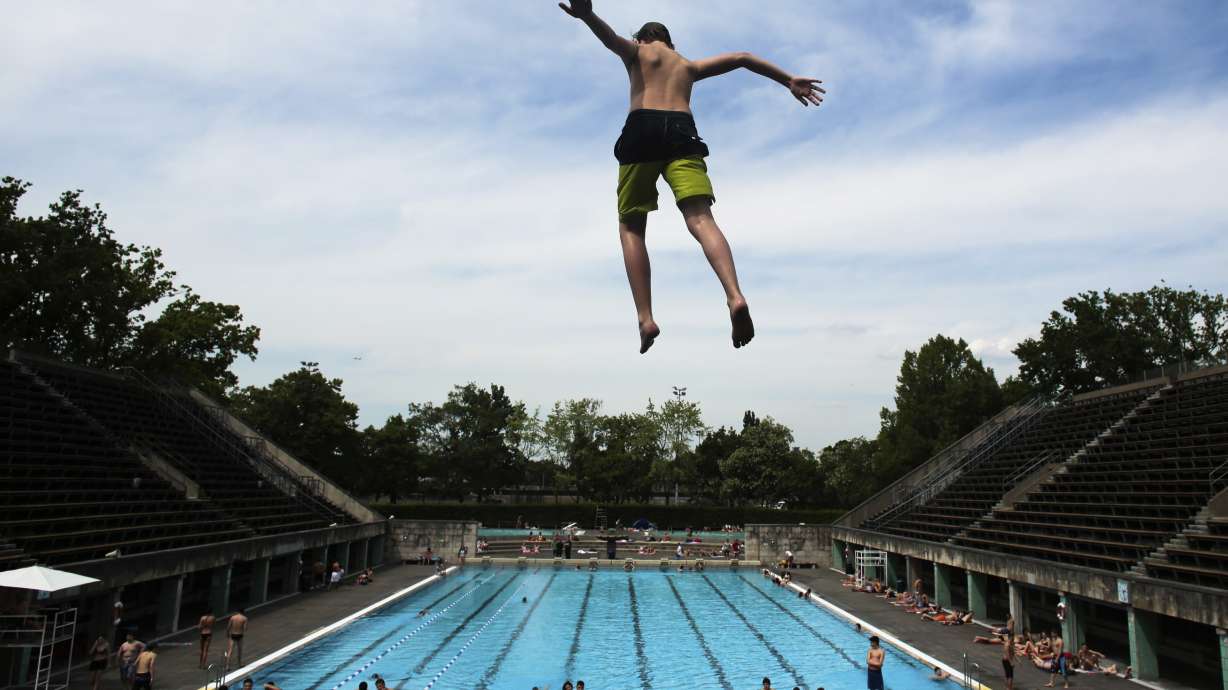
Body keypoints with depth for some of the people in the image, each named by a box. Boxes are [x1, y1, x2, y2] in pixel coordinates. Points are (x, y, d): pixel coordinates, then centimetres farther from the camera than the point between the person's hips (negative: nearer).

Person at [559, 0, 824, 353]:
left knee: (631, 227, 5)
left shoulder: (637, 51, 25)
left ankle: (646, 318, -11)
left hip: (643, 130, -2)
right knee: (701, 219, -14)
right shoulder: (688, 66, 35)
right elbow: (741, 58, 32)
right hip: (682, 132, 2)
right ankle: (735, 296, -40)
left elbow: (613, 38, 2)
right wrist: (790, 80, 33)